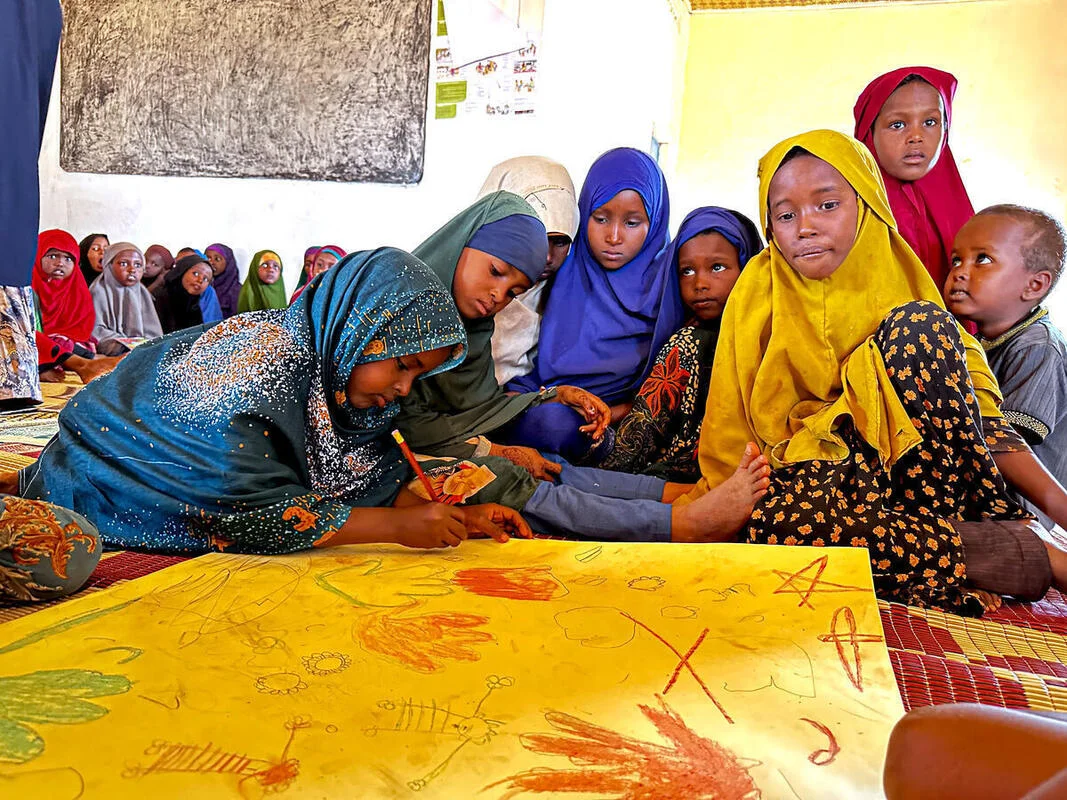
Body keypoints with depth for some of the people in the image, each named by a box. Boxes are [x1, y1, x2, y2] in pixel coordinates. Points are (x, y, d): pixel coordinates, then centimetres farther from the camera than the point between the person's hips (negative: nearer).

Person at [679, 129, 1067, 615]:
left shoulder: (899, 278, 6)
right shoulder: (761, 291, 0)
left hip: (916, 458, 1)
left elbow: (975, 401, -1)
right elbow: (732, 430, -3)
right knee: (775, 525, -37)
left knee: (919, 324, -18)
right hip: (807, 471, -1)